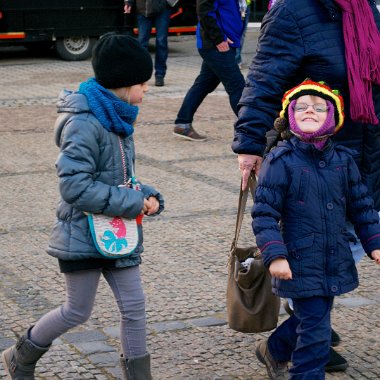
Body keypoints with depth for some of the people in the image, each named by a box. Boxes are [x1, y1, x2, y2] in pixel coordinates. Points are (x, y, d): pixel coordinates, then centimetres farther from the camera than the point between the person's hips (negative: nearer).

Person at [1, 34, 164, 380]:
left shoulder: (119, 119, 5)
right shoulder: (84, 124, -22)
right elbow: (74, 186, -27)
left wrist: (148, 197, -3)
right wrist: (132, 203, -23)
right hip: (84, 234, -7)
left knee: (134, 308, 6)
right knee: (78, 311, 8)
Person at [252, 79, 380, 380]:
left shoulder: (343, 160, 3)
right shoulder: (281, 161, -13)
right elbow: (264, 214, -13)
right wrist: (275, 255, -21)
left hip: (336, 262, 6)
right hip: (300, 264, -6)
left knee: (310, 318, 22)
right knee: (316, 331, -6)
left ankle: (274, 350, 48)